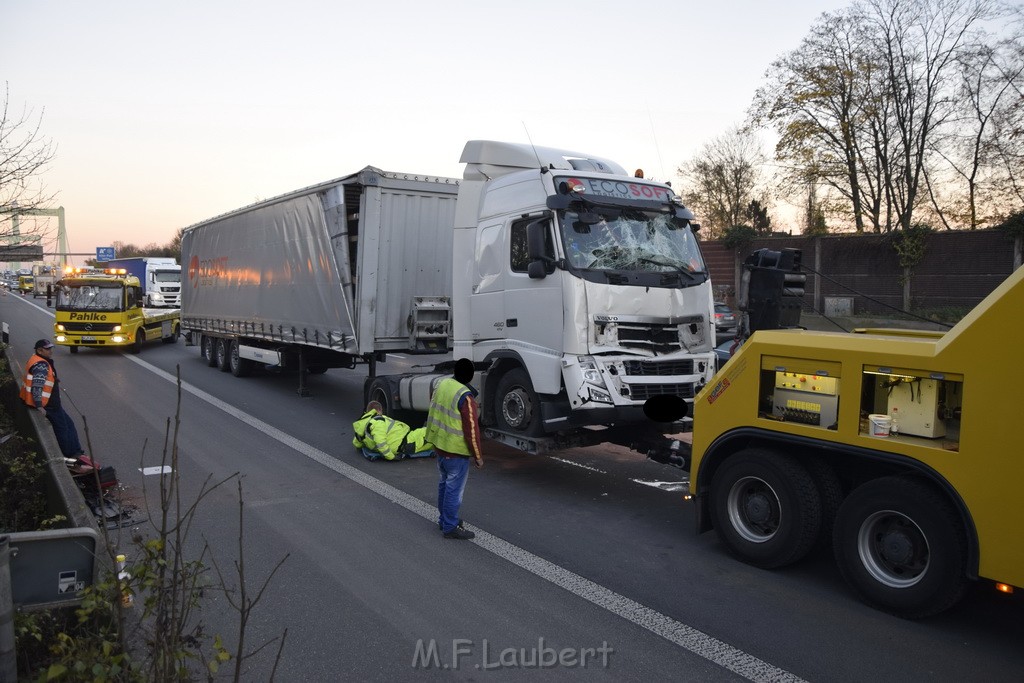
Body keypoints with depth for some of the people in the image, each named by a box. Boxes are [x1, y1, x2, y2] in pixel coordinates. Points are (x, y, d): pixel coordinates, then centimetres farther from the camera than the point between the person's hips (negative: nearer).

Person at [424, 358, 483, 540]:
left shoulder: (442, 384, 0)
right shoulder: (466, 397, -24)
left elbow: (432, 409, 14)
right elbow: (471, 429, -21)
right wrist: (478, 456, -11)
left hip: (438, 444, 8)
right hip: (456, 450, -8)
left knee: (443, 483, 22)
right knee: (454, 489, 3)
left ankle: (443, 519, 36)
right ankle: (450, 527, 12)